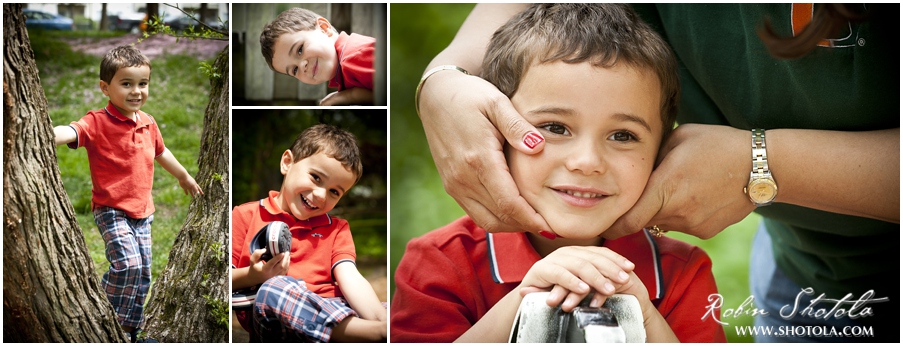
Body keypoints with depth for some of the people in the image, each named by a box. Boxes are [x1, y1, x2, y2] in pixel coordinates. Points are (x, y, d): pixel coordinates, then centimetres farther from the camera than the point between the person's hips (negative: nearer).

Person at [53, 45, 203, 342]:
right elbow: (71, 132, -36)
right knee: (128, 263, -22)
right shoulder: (98, 122, -15)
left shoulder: (148, 123, 5)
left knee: (142, 273, 10)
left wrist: (184, 176, 39)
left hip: (142, 211, 6)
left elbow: (161, 152, 25)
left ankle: (129, 329, 27)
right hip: (111, 209, -6)